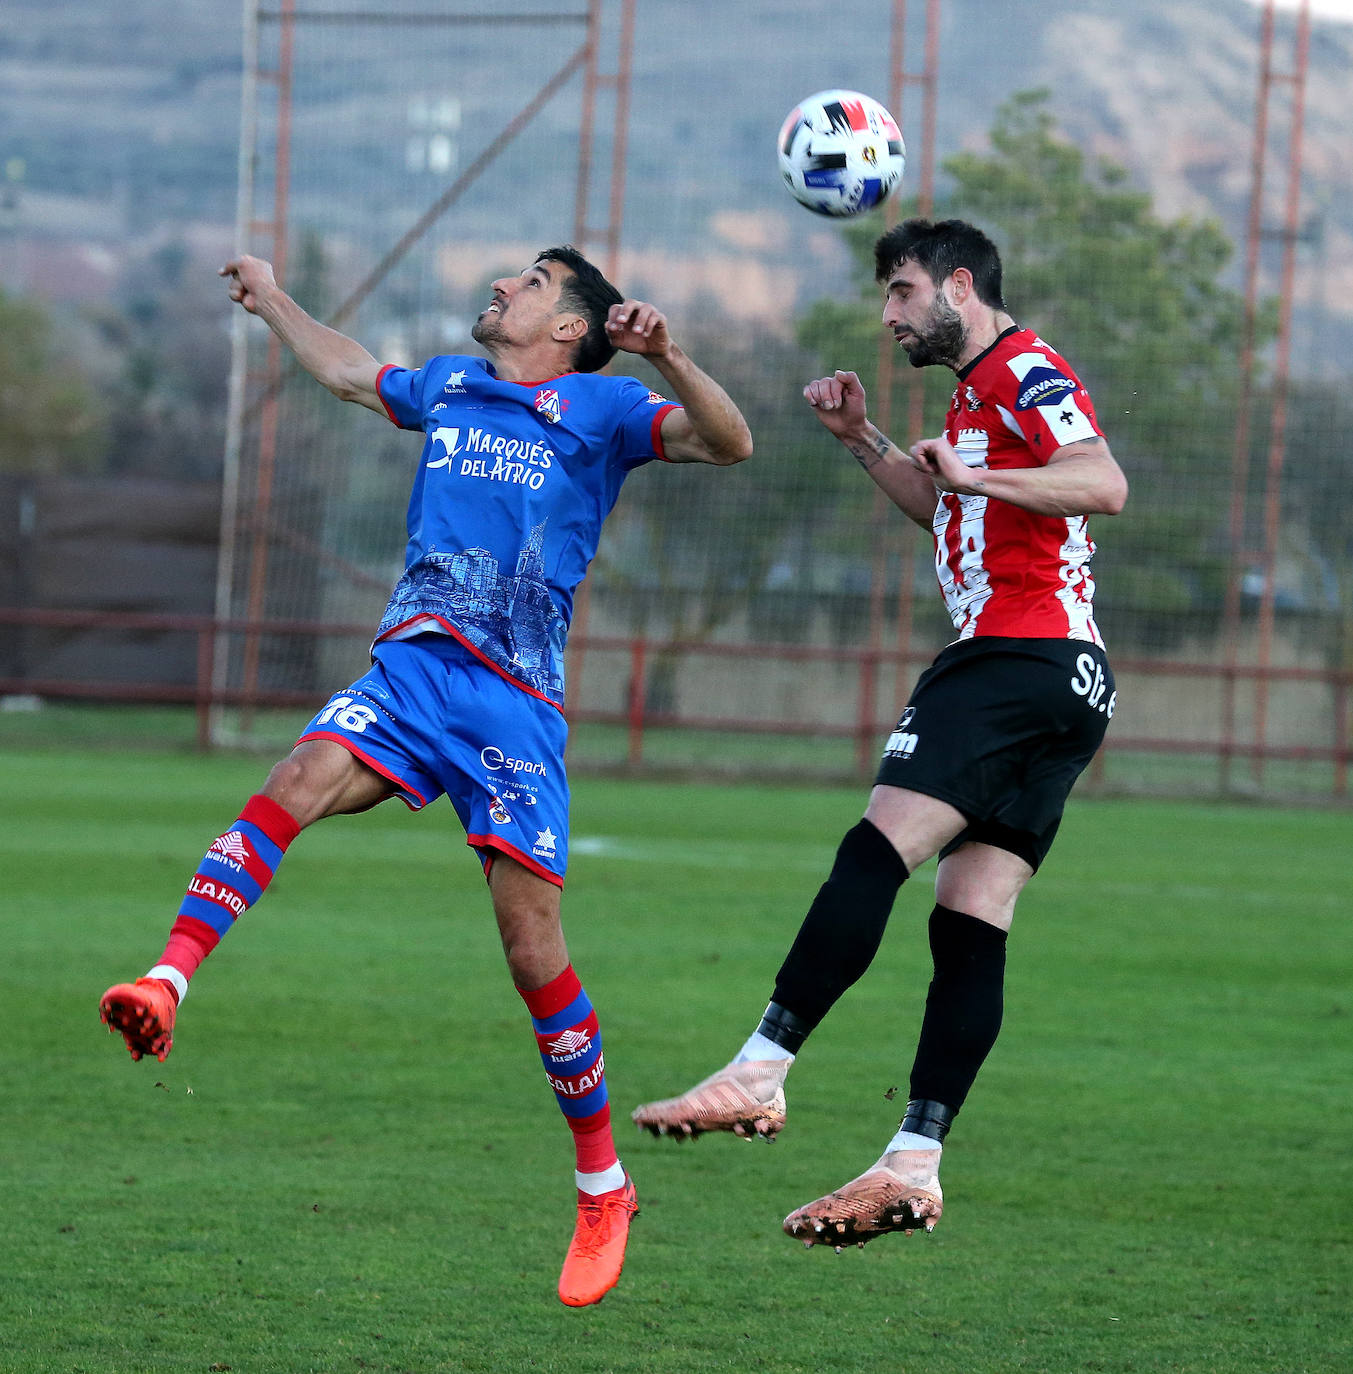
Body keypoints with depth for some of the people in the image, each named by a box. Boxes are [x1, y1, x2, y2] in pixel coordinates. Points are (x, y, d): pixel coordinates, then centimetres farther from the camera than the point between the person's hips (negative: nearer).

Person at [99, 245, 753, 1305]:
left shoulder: (599, 406, 8)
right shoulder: (449, 386, 22)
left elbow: (729, 443, -5)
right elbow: (349, 372, 43)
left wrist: (667, 359, -20)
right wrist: (273, 301, 53)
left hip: (515, 701, -4)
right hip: (408, 665, 4)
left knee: (533, 947, -8)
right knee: (300, 783, -28)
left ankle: (603, 1188, 6)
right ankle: (165, 987, -41)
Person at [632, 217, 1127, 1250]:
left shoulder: (1024, 370, -5)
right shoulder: (980, 390, 26)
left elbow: (1104, 483, -22)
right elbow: (944, 510, 43)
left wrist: (973, 475, -26)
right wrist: (864, 441, 30)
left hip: (1021, 656, -11)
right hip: (1063, 678, 11)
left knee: (877, 851, -17)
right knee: (972, 923, 2)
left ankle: (760, 1075, -23)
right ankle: (915, 1167, -3)